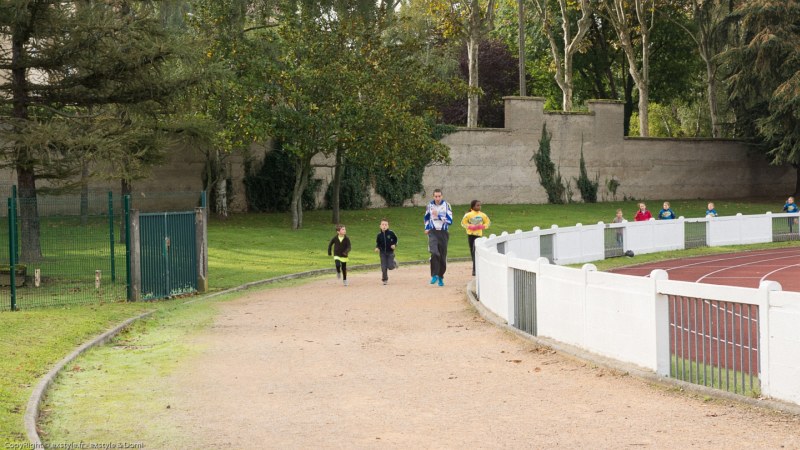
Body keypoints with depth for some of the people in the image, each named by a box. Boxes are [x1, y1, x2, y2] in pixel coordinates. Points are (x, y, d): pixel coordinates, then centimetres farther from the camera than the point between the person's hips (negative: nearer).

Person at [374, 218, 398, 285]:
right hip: (382, 253, 2)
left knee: (390, 266, -6)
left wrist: (394, 245, -13)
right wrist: (377, 248, -9)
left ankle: (394, 262, 30)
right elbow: (378, 243, 8)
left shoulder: (391, 233, -10)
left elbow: (395, 239, 3)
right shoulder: (379, 235, -5)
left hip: (390, 252, -2)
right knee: (383, 267, -1)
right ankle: (385, 280, 13)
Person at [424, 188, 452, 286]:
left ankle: (440, 277, 23)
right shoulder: (430, 205, 5)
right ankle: (434, 275, -18)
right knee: (434, 253, -23)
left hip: (443, 233, 0)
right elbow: (426, 217, 24)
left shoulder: (446, 205, -3)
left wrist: (439, 215, -18)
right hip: (433, 232, 0)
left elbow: (450, 220, -10)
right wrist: (427, 228, 11)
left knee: (443, 257, 5)